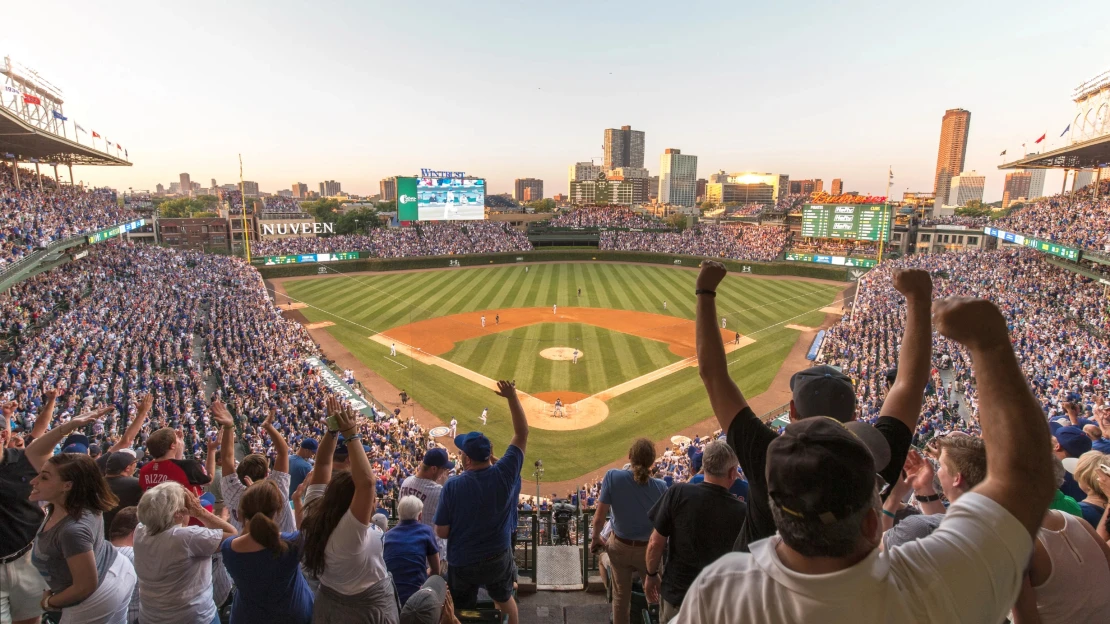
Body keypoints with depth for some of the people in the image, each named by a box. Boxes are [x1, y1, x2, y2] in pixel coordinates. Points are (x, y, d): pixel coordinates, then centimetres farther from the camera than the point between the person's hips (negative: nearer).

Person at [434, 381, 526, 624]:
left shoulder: (453, 486, -24)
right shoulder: (504, 474, -20)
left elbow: (442, 532, -15)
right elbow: (522, 433, -11)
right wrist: (512, 396, -11)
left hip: (462, 563, -1)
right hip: (499, 558, 2)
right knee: (505, 600, 29)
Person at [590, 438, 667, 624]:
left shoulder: (613, 477, -23)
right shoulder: (661, 487, -22)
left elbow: (599, 517, -18)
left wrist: (595, 538, 1)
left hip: (619, 546, 1)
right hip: (648, 549, -1)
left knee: (620, 597, 22)